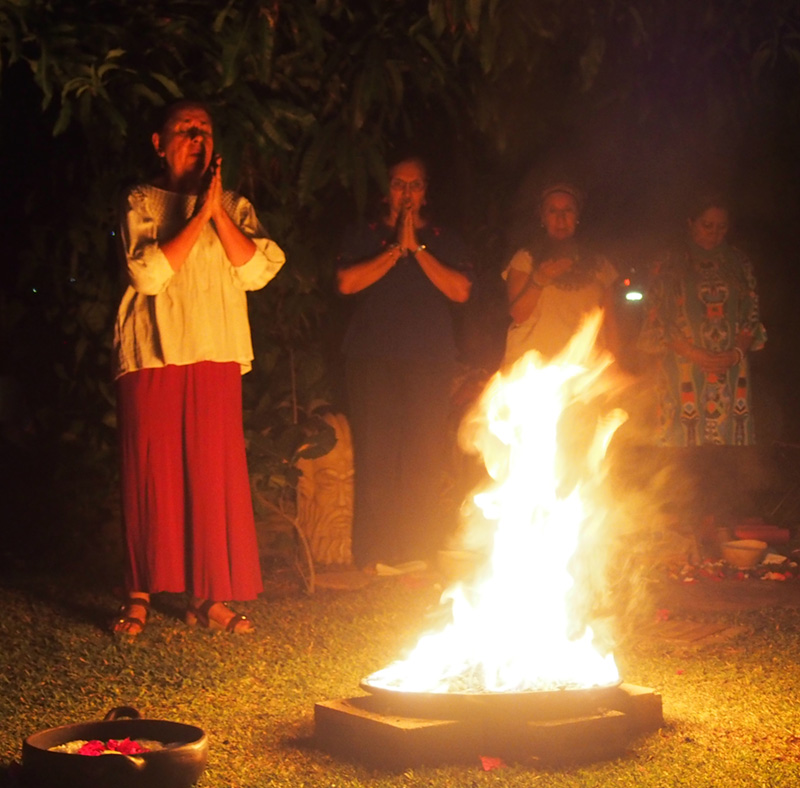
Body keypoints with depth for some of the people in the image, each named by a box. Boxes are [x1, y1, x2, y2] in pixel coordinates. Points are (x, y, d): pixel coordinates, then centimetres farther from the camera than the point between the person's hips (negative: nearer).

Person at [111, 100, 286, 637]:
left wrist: (219, 212, -7)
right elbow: (147, 274, -10)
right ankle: (141, 594, 7)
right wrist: (198, 215, -12)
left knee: (215, 473, -2)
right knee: (150, 473, -3)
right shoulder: (141, 203, 6)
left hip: (216, 357, 2)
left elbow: (258, 271, 0)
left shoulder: (233, 205, 15)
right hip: (151, 356, -2)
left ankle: (209, 597, 4)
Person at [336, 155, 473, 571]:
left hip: (429, 357, 1)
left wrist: (417, 248, -4)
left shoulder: (445, 240, 17)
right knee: (375, 454, -6)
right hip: (373, 357, -1)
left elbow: (460, 290, 1)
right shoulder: (363, 236, 15)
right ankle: (373, 556, -3)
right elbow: (347, 282, -3)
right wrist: (397, 249, -4)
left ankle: (421, 553, 1)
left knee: (425, 458, -4)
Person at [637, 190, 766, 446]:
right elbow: (655, 326, 0)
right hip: (683, 374, -2)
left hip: (732, 374, 3)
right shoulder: (669, 266, 4)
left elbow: (753, 318, 12)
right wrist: (695, 355, -11)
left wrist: (736, 354, -7)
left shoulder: (739, 264, 12)